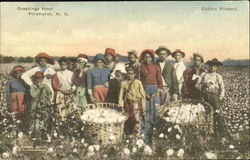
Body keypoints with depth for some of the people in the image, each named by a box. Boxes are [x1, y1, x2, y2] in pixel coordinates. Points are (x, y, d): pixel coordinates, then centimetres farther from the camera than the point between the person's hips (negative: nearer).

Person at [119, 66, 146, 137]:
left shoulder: (138, 82, -1)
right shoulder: (124, 83, 5)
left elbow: (143, 94, 0)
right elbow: (121, 95, 4)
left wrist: (143, 106, -3)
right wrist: (121, 106, -2)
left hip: (136, 103, -2)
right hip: (127, 104, 2)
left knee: (137, 120, -6)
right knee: (127, 120, 8)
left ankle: (137, 135, 2)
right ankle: (128, 135, 22)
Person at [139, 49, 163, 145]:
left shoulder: (156, 67, 9)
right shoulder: (141, 67, 7)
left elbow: (160, 81, 6)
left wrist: (156, 93, -7)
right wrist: (143, 93, -7)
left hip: (155, 91, 1)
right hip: (144, 91, -1)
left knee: (155, 112, -3)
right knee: (145, 113, -4)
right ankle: (145, 137, -2)